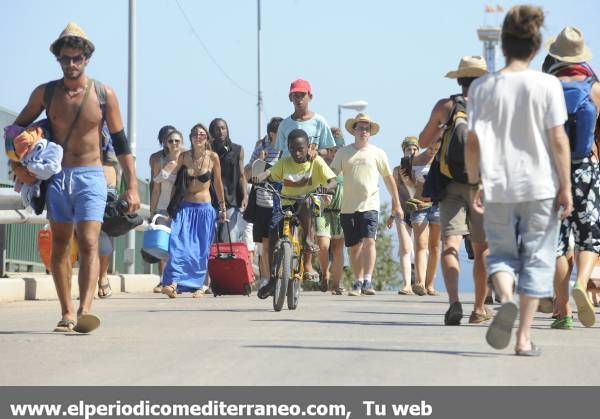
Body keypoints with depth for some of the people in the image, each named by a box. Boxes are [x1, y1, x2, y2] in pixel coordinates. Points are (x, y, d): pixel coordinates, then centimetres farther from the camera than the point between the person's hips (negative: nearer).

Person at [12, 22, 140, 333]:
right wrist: (18, 163, 0)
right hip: (57, 178, 3)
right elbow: (18, 128, 15)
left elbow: (120, 143, 3)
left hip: (90, 178, -3)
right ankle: (67, 313, 12)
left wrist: (132, 187, 0)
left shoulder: (104, 95, -1)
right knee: (59, 246, 5)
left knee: (88, 244, -16)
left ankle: (84, 311, -28)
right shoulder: (45, 93, 2)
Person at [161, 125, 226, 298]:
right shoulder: (183, 157, 0)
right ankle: (173, 283, -22)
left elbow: (218, 184, 7)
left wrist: (222, 207, 12)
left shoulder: (213, 157, -3)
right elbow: (175, 183, 7)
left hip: (204, 208, 0)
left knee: (201, 250, 1)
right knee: (179, 244, -15)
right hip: (184, 207, 0)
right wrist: (171, 207, 5)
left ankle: (199, 285, 14)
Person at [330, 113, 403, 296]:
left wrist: (397, 205, 12)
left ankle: (367, 281, -18)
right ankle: (358, 282, 15)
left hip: (370, 205, -2)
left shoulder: (377, 153, 7)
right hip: (348, 206, 2)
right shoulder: (343, 153, 8)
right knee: (354, 246, 6)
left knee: (369, 241, -17)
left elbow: (389, 179, 12)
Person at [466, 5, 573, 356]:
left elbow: (473, 142, 1)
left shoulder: (482, 87, 0)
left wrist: (475, 184, 12)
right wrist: (566, 187, -1)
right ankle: (524, 338, 7)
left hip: (497, 188, 2)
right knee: (536, 260, 8)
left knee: (501, 251, 17)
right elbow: (558, 140, -7)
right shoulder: (547, 85, -6)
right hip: (541, 187, -2)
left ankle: (506, 299, -14)